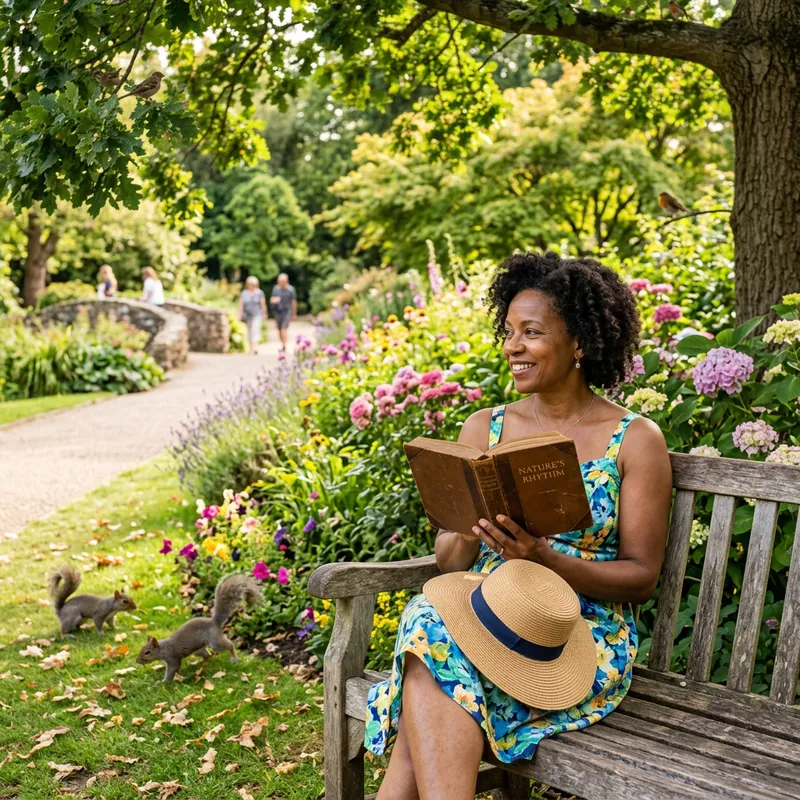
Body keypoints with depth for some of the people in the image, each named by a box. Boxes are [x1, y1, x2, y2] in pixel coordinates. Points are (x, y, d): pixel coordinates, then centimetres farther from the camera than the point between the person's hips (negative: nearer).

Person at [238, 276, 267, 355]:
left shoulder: (259, 293, 1)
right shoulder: (244, 293, 6)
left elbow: (263, 304, 2)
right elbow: (241, 304, 5)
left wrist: (264, 314, 1)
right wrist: (240, 315, -1)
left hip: (257, 315, -3)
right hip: (247, 315, 3)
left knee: (255, 329, -17)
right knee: (249, 331, 8)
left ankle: (255, 348, -26)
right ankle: (250, 348, 18)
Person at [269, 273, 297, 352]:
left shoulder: (291, 289, -5)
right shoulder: (275, 288, 3)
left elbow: (294, 302, 3)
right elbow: (272, 300, 9)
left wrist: (294, 314, 9)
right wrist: (273, 300, -17)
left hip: (287, 312, -4)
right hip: (277, 312, 4)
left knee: (284, 329, -14)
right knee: (279, 329, 9)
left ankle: (284, 347, -14)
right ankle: (282, 345, 21)